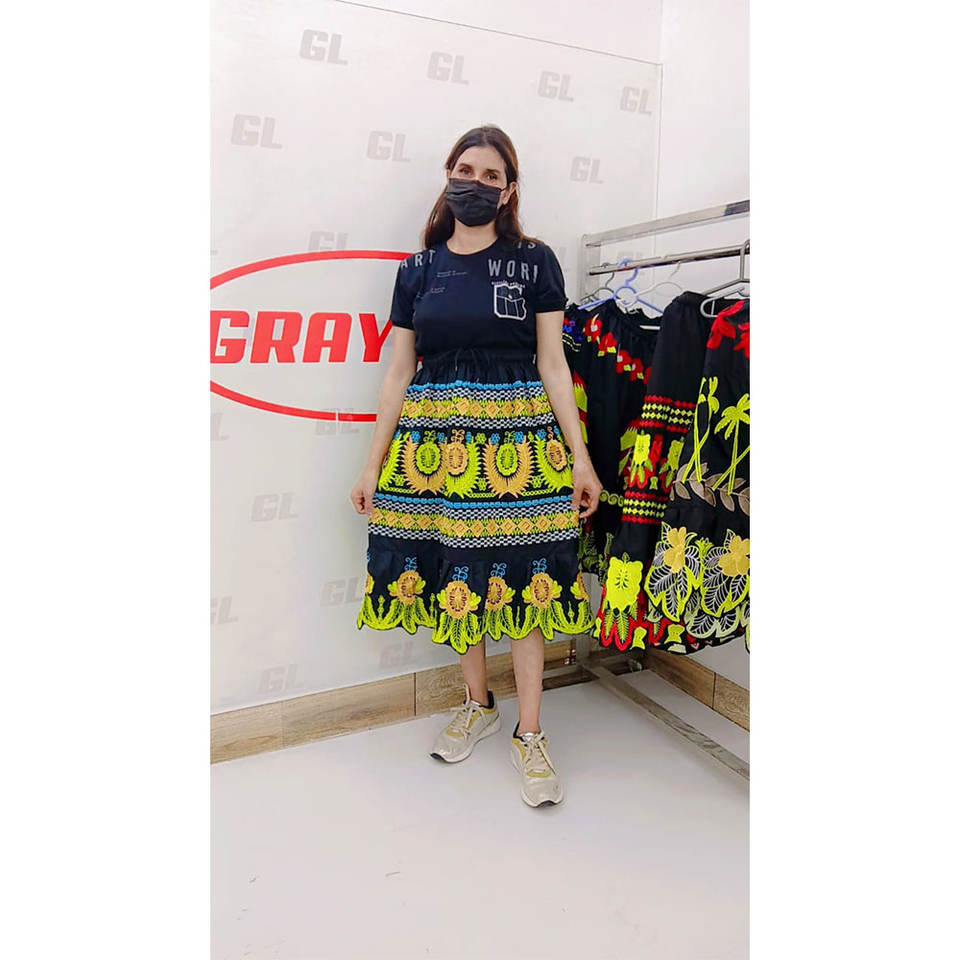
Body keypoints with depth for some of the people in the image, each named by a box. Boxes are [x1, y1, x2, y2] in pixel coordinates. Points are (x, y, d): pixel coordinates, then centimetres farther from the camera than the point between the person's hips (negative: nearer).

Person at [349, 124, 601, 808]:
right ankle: (478, 706, 31)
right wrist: (373, 464, 6)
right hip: (434, 440, 3)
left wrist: (580, 459, -4)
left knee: (521, 576, -1)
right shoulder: (418, 269, 10)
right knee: (452, 572, 8)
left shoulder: (534, 262, 4)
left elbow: (553, 365, 2)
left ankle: (529, 733, 16)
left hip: (517, 440, -2)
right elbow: (398, 374, 9)